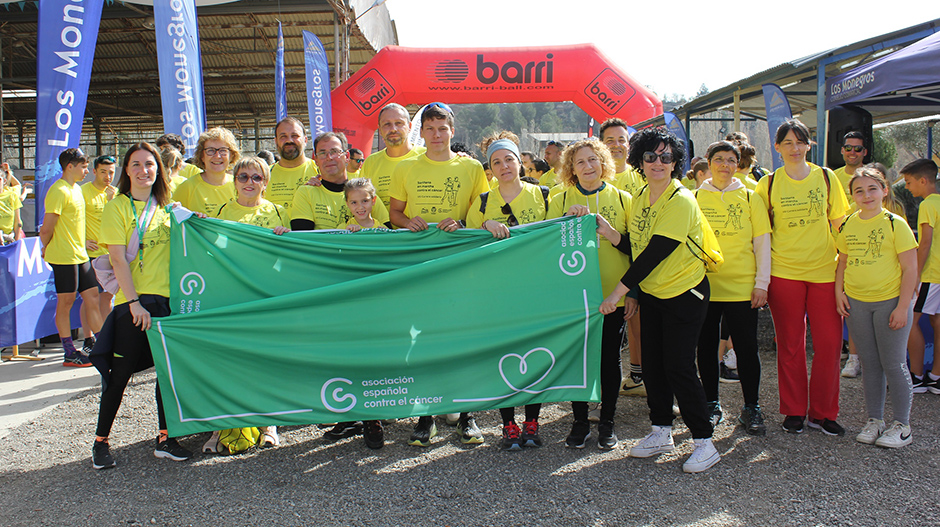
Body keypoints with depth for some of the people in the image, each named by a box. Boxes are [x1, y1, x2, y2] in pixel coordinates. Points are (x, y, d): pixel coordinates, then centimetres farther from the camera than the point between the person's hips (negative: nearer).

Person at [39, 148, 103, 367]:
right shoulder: (59, 191, -15)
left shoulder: (76, 188, 15)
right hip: (64, 256, -9)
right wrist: (47, 250, -2)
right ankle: (70, 353, 7)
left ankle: (92, 343, 17)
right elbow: (46, 229, -15)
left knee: (93, 297, 9)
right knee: (66, 302, 0)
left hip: (80, 255, 9)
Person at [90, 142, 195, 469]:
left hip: (168, 298, 5)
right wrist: (134, 302, -16)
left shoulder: (166, 207, 13)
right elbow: (118, 259, -9)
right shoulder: (118, 207, -2)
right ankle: (101, 441, 16)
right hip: (133, 301, -5)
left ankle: (165, 439, 16)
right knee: (120, 374, 1)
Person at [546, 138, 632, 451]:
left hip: (614, 293, 0)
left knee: (610, 358, 6)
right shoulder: (561, 201, 5)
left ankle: (607, 423, 20)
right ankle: (580, 422, 20)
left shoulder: (622, 199, 6)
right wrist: (568, 221, -14)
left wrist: (613, 235, -12)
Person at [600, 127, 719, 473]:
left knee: (678, 367, -7)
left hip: (684, 293, -7)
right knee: (652, 364, 11)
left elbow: (655, 252, -23)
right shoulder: (641, 197, 6)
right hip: (651, 293, 7)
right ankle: (661, 432, 26)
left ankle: (704, 441, 7)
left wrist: (619, 291, -23)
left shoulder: (681, 201, -18)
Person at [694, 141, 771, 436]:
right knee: (707, 346, 8)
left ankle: (751, 409, 16)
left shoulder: (750, 198, 5)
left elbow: (762, 243, 4)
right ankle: (712, 405, 22)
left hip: (742, 286, -1)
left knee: (746, 347, 3)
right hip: (704, 285, 1)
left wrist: (762, 283, -3)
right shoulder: (695, 198, 5)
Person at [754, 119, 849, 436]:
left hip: (824, 271, 1)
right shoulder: (768, 184, 1)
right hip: (784, 273, -1)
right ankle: (794, 412, 19)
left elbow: (838, 225, 10)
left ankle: (823, 413, 16)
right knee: (790, 345, 6)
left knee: (829, 343, 1)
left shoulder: (826, 178, 5)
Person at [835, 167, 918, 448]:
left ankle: (902, 426, 15)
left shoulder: (895, 224, -9)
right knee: (870, 364, 13)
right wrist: (838, 292, 2)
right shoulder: (847, 225, 4)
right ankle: (874, 420, 24)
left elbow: (910, 269, -10)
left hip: (890, 301, -4)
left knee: (893, 364, 2)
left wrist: (902, 307, -13)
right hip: (856, 303, 4)